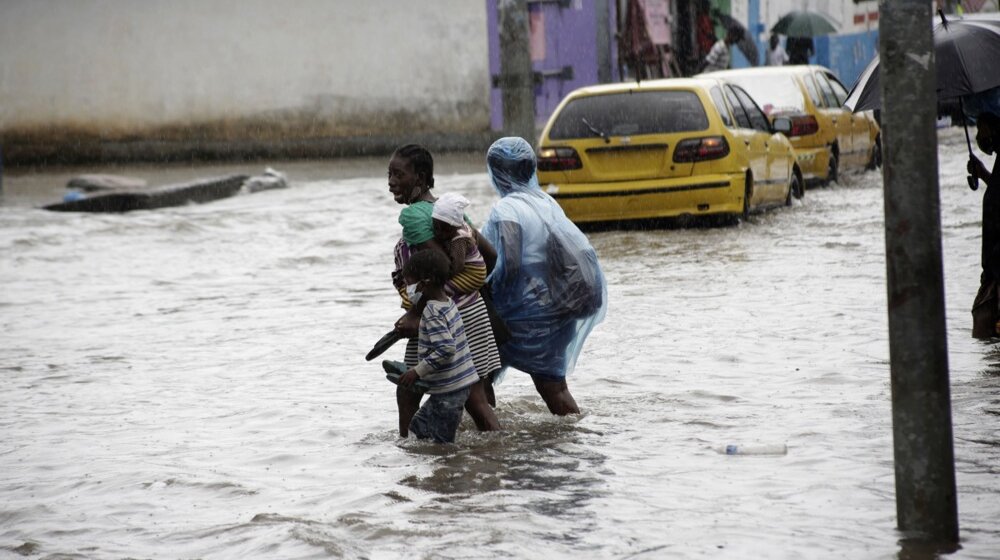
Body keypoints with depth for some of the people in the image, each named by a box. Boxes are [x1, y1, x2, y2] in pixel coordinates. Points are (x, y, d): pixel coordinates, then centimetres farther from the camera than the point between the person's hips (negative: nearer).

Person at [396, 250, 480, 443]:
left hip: (448, 390, -10)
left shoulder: (432, 312, -19)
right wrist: (420, 367, 19)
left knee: (442, 443, -1)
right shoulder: (448, 304, 9)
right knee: (418, 425, 22)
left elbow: (446, 349, -27)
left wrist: (417, 371, -21)